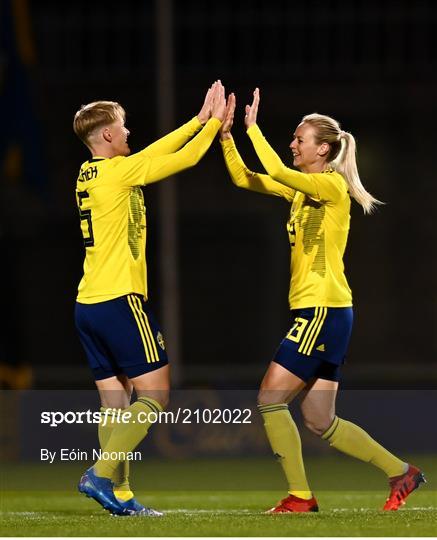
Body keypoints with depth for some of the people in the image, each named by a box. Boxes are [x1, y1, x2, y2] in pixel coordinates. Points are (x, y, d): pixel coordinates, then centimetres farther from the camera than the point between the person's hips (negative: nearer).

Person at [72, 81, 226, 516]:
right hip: (119, 300, -8)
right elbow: (185, 158, -4)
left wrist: (200, 119, 25)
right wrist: (214, 122, 11)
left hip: (88, 303, 8)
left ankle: (119, 495, 2)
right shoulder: (119, 171, -11)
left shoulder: (87, 174, 13)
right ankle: (101, 475, -15)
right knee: (154, 396, -4)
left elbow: (154, 154, 22)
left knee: (116, 403, 7)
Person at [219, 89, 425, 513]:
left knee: (271, 398, -10)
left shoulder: (332, 186, -10)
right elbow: (244, 179, 15)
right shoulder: (301, 189, 16)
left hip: (324, 310, -9)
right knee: (320, 422, 8)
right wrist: (226, 134, 4)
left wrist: (253, 128, -15)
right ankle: (401, 473, 16)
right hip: (313, 311, 9)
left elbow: (276, 172, -24)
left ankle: (300, 496, -7)